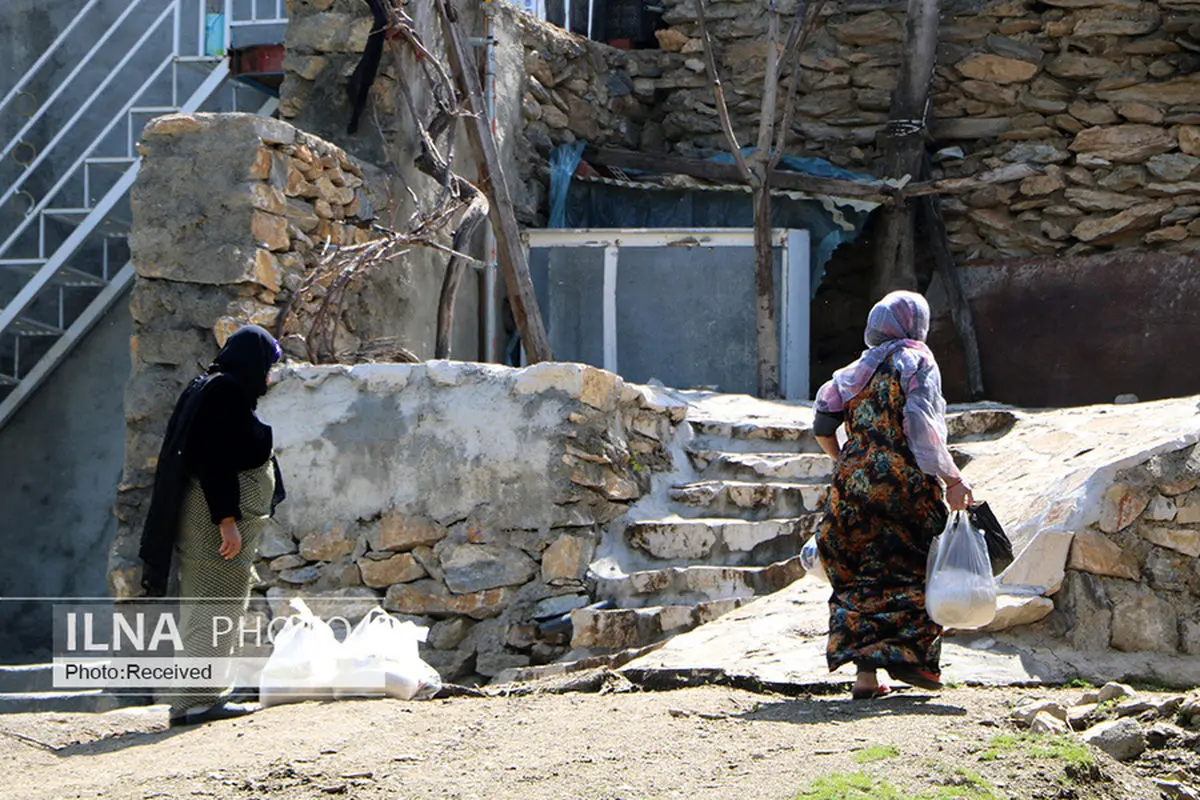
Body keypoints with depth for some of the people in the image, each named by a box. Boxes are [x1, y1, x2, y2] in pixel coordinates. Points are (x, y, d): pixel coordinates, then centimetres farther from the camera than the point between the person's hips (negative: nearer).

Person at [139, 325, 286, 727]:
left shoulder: (212, 389, 17)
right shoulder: (226, 391, -14)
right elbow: (216, 462, -22)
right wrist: (227, 521, -24)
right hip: (219, 518, -11)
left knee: (207, 613, 14)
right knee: (214, 610, -8)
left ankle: (203, 697, 19)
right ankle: (195, 700, -6)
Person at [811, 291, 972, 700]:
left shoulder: (860, 367, 15)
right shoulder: (918, 362, 0)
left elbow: (823, 427, 11)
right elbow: (922, 425, -13)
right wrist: (951, 479, -12)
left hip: (854, 483, 5)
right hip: (905, 482, -5)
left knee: (860, 578, 8)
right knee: (919, 573, 7)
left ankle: (865, 670, 2)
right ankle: (911, 655, -1)